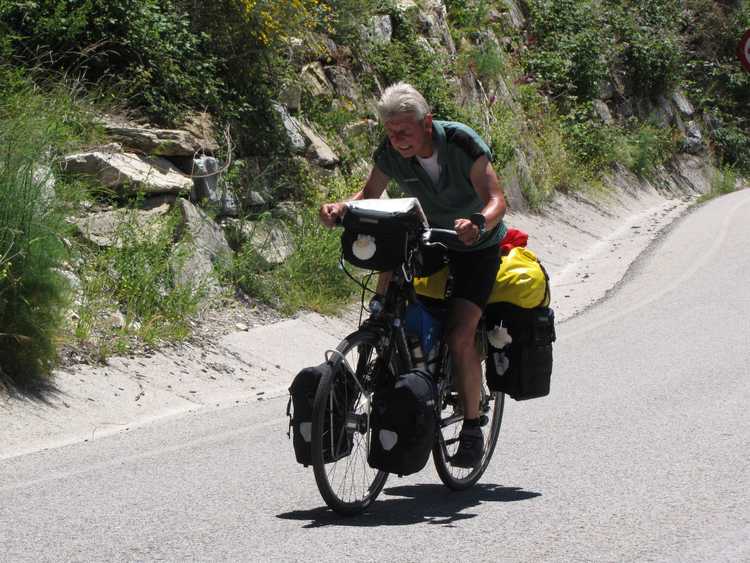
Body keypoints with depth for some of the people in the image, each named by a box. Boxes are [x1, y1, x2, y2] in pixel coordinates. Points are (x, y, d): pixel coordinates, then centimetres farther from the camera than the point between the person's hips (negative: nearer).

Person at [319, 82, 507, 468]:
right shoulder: (391, 153, -14)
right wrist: (341, 209, -23)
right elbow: (368, 197, -1)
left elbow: (496, 201, -31)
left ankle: (472, 429, -5)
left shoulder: (463, 144, -27)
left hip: (476, 247, -5)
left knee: (460, 335, -18)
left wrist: (478, 224, -53)